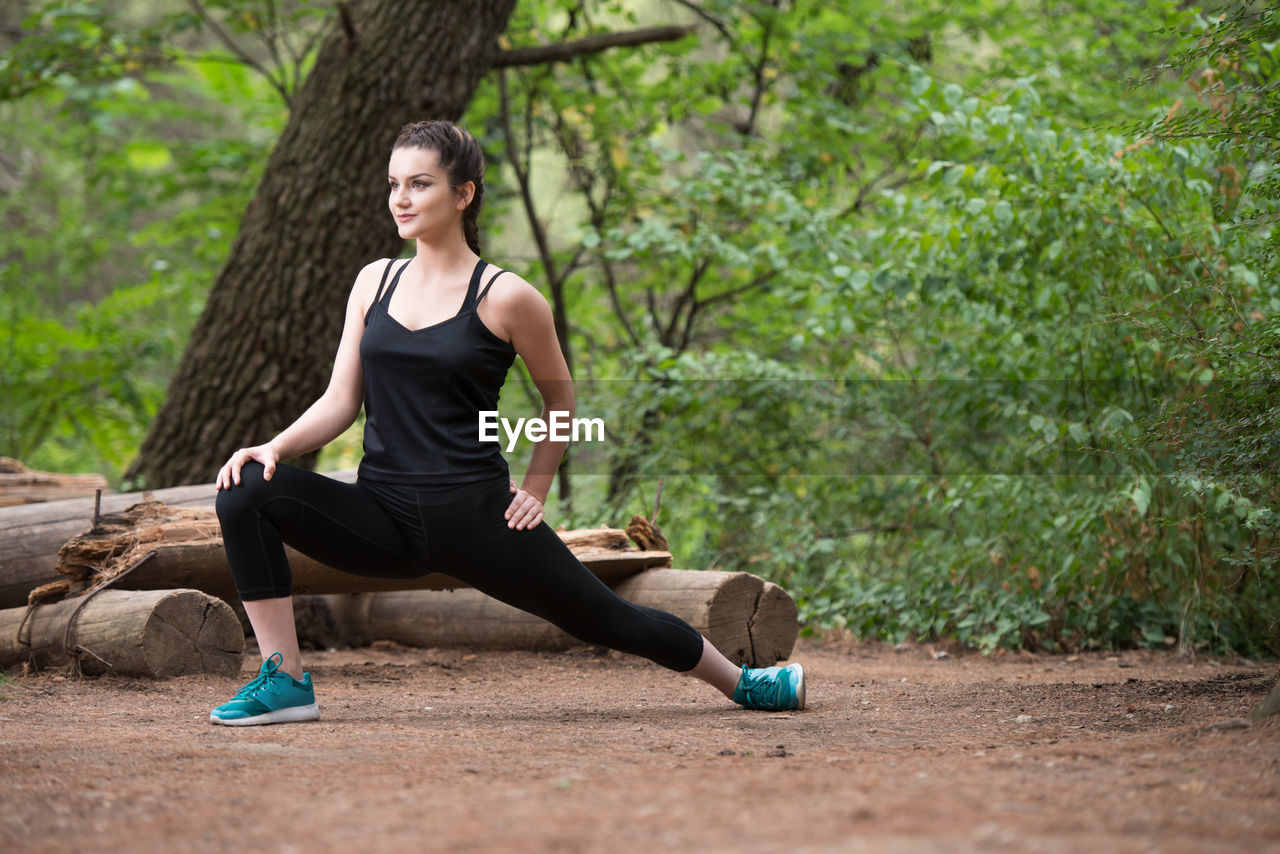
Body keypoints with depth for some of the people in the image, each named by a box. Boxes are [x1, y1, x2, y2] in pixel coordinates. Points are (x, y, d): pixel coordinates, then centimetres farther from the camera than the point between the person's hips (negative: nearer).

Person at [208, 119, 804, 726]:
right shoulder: (374, 282, 7)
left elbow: (559, 395, 9)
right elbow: (341, 400, 5)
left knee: (606, 619, 7)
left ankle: (740, 682, 34)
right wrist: (274, 447, -11)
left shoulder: (506, 299, -6)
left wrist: (535, 490, 6)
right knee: (247, 492, -19)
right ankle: (284, 682, -16)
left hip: (474, 514, -3)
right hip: (383, 512, 3)